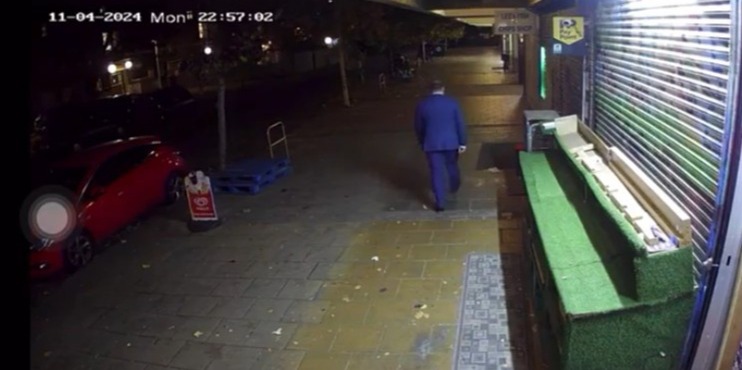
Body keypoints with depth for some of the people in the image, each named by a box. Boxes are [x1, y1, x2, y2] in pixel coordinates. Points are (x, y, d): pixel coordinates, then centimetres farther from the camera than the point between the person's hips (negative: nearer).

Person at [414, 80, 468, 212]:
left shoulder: (422, 104, -4)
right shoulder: (452, 102, -5)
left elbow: (418, 127, 4)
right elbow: (460, 124, -5)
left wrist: (422, 143, 17)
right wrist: (462, 142, 1)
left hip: (431, 143, -1)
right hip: (451, 142, 1)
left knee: (436, 172, 3)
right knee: (452, 166, 23)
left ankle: (440, 202, 2)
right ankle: (454, 187, 47)